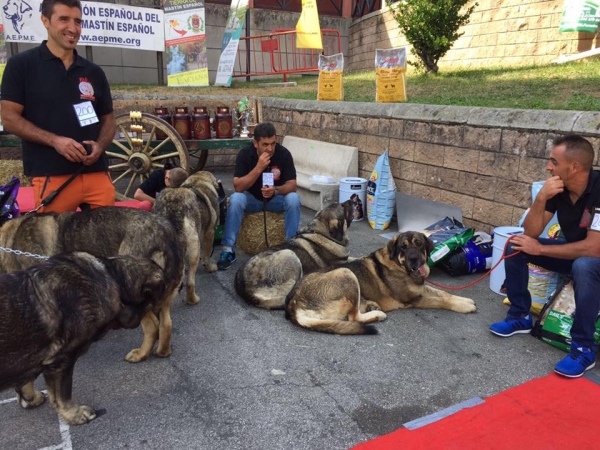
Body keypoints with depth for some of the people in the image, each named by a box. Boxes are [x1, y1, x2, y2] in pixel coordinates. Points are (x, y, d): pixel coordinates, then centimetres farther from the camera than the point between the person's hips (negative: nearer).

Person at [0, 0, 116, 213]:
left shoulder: (94, 72, 14)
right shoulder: (21, 64, 3)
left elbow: (108, 119, 18)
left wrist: (100, 146, -4)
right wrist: (55, 140, -15)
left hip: (97, 173, 4)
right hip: (50, 176, -3)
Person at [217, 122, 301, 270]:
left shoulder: (284, 153, -18)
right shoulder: (245, 154, -19)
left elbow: (292, 185, -19)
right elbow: (238, 187, -25)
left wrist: (276, 190, -40)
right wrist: (258, 168, -36)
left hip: (276, 198, 1)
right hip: (252, 198, 0)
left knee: (293, 199, -31)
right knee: (236, 199, -32)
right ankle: (228, 250, -25)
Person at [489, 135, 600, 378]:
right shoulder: (557, 186, -10)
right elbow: (530, 233, -11)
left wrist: (540, 249, -25)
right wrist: (541, 198, -27)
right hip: (572, 250, 7)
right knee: (516, 245, -8)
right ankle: (520, 316, 4)